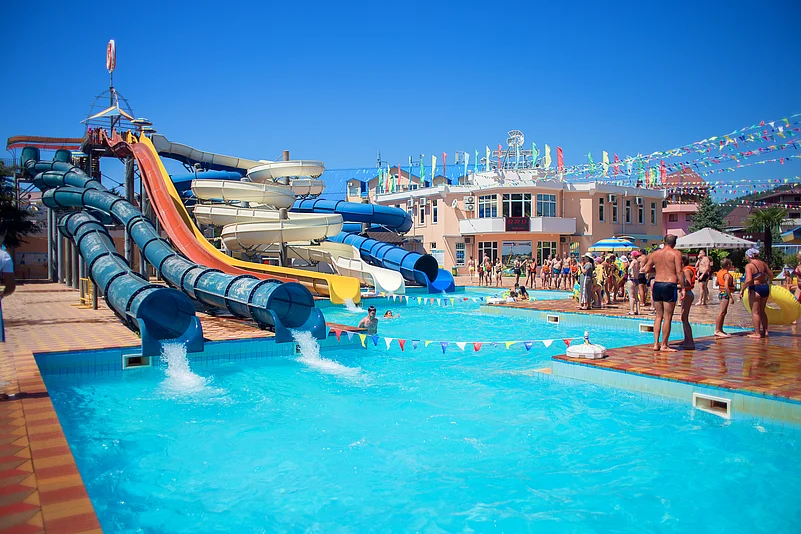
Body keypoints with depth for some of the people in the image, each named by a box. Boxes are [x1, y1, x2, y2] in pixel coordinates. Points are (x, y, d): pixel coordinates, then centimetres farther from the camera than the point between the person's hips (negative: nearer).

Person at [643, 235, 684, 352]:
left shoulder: (654, 254, 10)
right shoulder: (676, 253, -4)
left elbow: (647, 269, 10)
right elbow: (679, 272, -10)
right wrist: (682, 288, -6)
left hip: (657, 284, 5)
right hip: (670, 285, -5)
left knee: (658, 316, 14)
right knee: (667, 317, 1)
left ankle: (656, 343, 13)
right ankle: (664, 345, 4)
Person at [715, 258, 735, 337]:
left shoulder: (719, 272, 10)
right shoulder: (727, 275, -17)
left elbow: (717, 283, 20)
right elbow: (726, 287, -25)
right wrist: (731, 297, -23)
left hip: (721, 293, 10)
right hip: (725, 294, -10)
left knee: (724, 312, 16)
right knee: (722, 312, -11)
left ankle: (720, 329, 21)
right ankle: (717, 330, -13)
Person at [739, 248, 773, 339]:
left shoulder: (749, 266, -15)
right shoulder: (763, 263, 6)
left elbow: (748, 280, -25)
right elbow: (771, 275, 16)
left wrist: (742, 289, -16)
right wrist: (768, 282, 35)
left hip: (755, 289, -7)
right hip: (765, 287, 7)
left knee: (755, 312, 3)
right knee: (762, 311, 20)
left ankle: (757, 333, 4)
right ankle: (765, 331, 25)